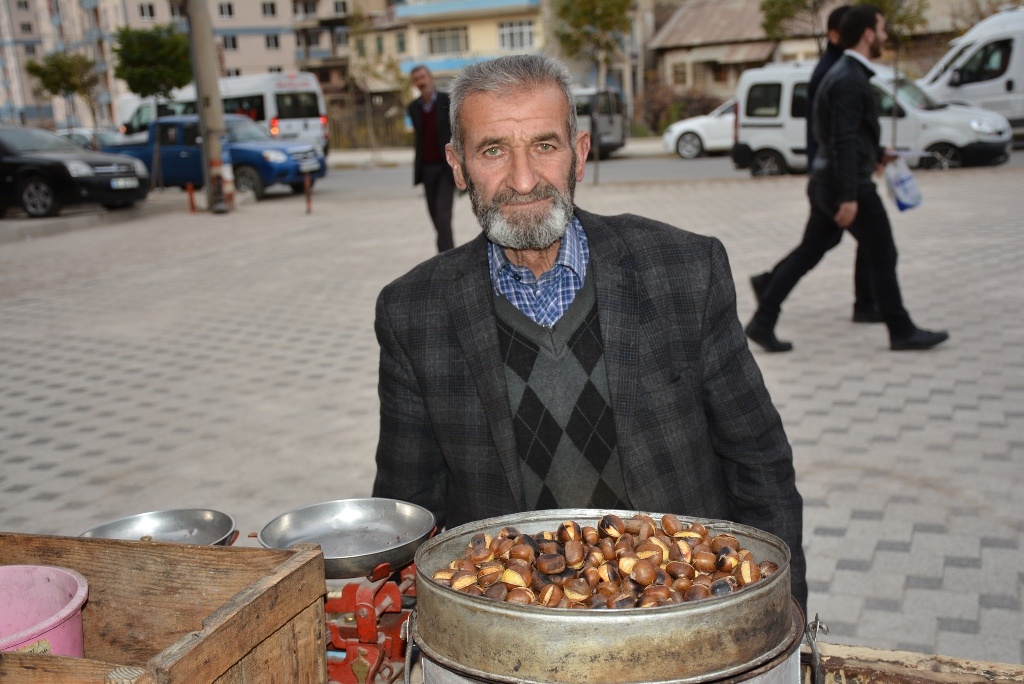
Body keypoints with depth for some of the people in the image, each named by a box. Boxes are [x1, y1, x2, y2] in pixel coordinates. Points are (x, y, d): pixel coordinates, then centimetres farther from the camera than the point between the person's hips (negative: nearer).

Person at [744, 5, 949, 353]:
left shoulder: (841, 73, 14)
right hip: (849, 184, -10)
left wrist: (876, 153, 31)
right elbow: (844, 141, -23)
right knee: (883, 256, 3)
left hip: (825, 182, 10)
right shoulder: (850, 80, -17)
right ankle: (901, 332, 14)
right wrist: (849, 197, -26)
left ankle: (763, 321, 5)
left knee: (808, 253, 9)